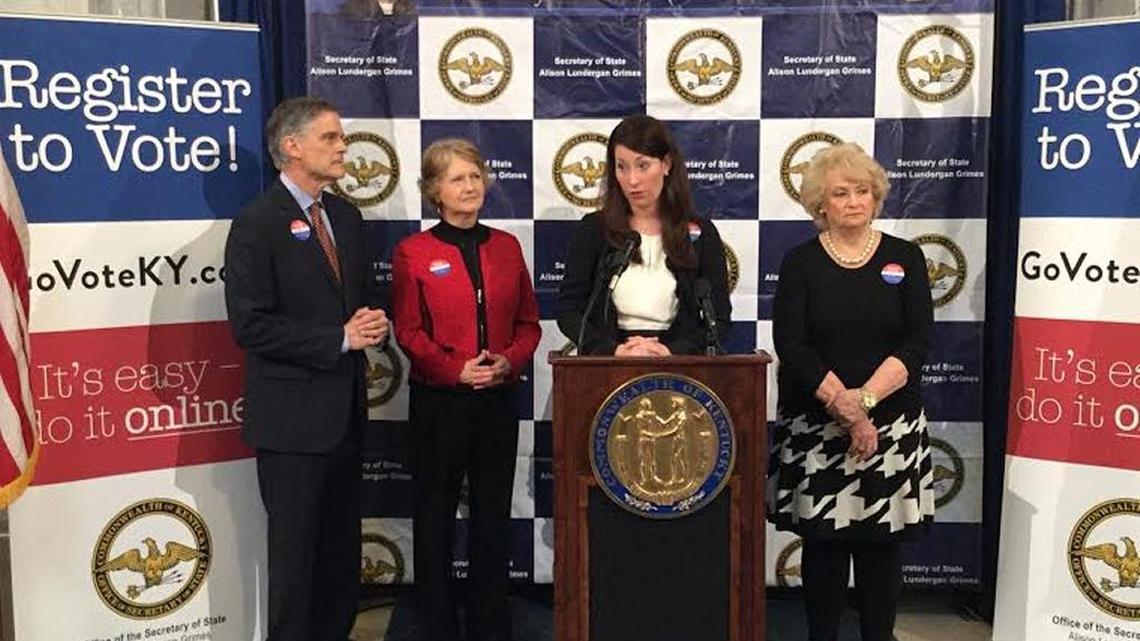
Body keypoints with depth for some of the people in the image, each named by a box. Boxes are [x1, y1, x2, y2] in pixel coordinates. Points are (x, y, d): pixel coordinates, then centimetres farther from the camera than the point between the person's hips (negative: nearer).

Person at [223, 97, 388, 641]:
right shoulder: (257, 224, -12)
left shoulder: (345, 216, 10)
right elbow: (251, 325, -18)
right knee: (295, 551, 5)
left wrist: (371, 325, -3)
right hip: (293, 415, -7)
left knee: (342, 549, 15)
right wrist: (339, 339, -18)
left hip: (344, 411, 7)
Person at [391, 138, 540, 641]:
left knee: (494, 513, 11)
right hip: (439, 400, -3)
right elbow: (408, 332, -6)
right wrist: (457, 370, -17)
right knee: (436, 514, 8)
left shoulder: (506, 246, 8)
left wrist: (509, 361, -10)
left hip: (499, 398, 3)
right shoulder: (413, 253, -3)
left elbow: (528, 322, 9)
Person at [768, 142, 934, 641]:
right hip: (815, 429, 0)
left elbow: (916, 342, -5)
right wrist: (843, 404, -16)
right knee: (824, 541, 6)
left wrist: (866, 399, -16)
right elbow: (790, 345, -8)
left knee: (880, 543, 6)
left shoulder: (904, 258, 5)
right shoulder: (801, 263, 2)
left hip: (890, 427, 1)